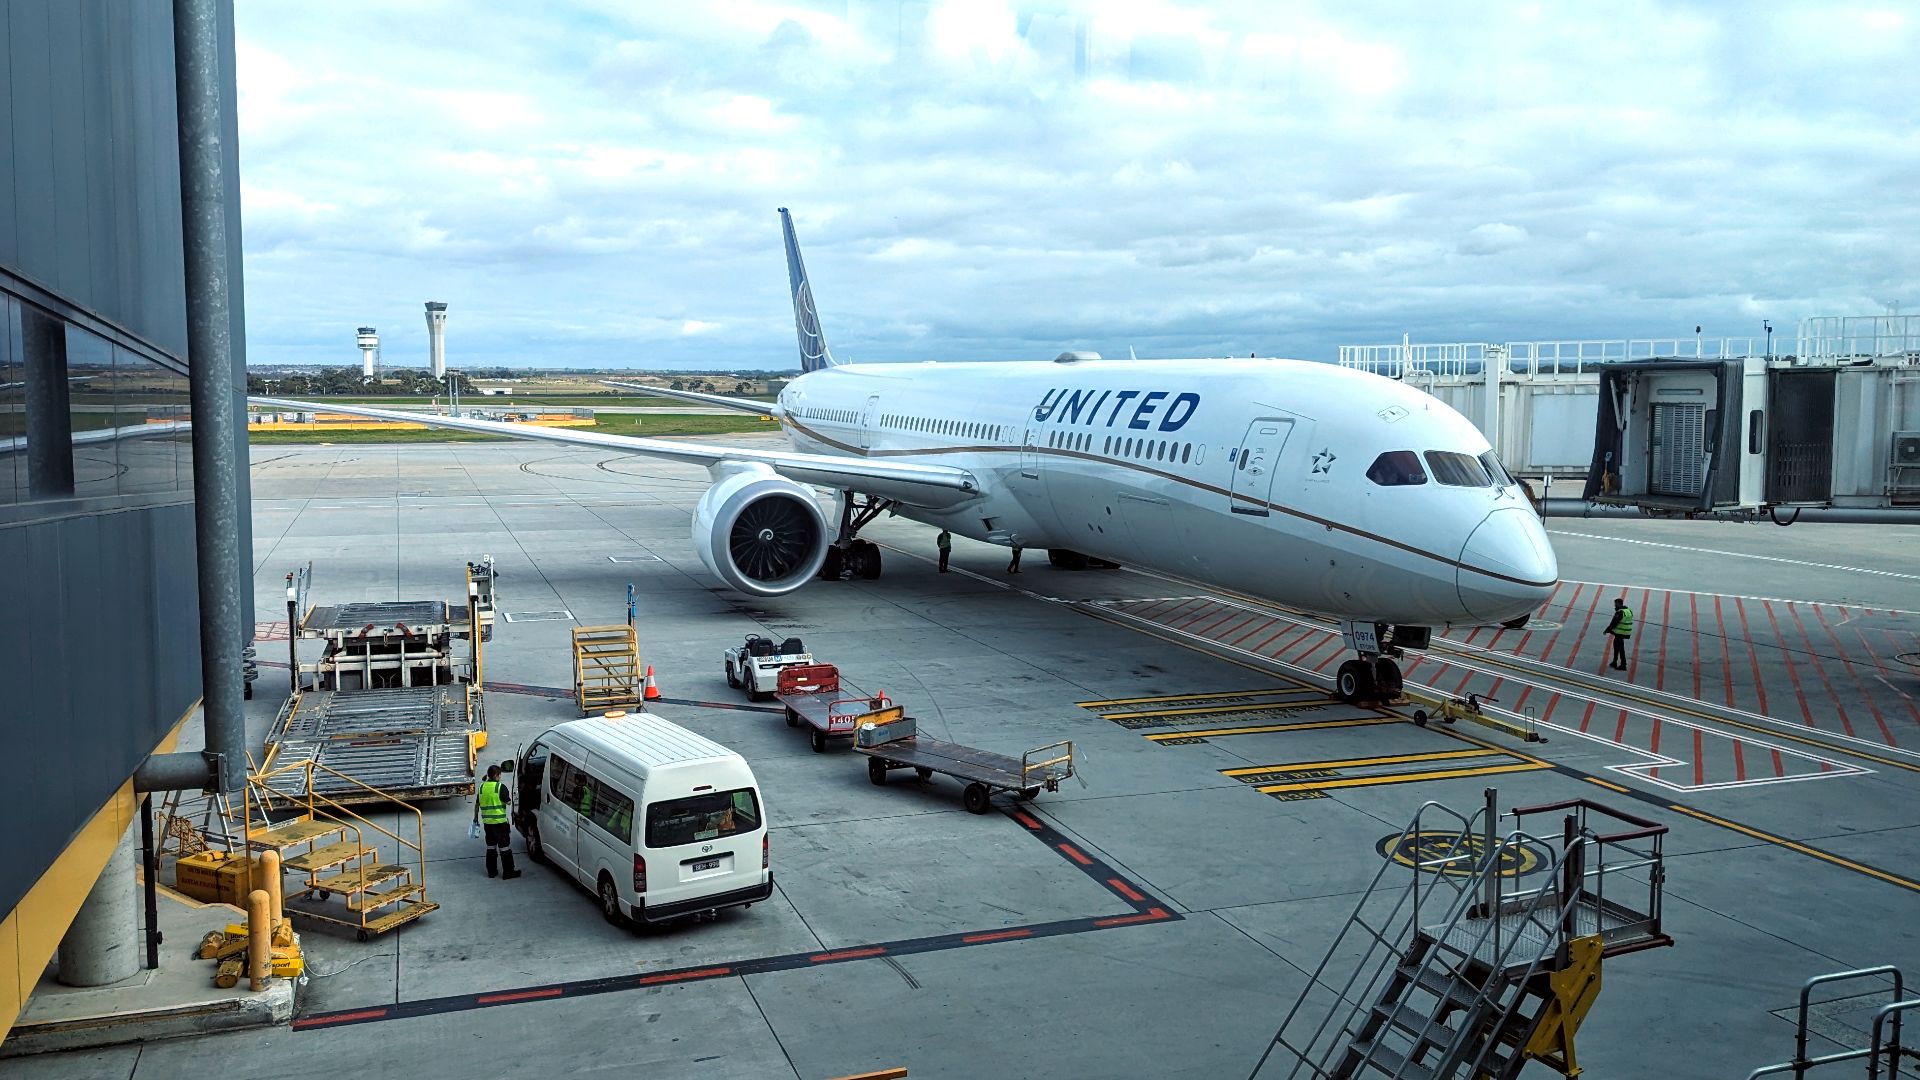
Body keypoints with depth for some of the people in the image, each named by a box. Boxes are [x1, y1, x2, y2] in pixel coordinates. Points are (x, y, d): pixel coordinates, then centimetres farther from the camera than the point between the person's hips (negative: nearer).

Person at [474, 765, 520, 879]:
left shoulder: (482, 787, 6)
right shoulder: (500, 787, -13)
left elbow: (477, 804, 14)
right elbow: (508, 802, -11)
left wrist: (476, 817, 25)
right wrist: (510, 795, 9)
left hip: (486, 822, 6)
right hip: (499, 822, -6)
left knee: (491, 846, 16)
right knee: (504, 847, 0)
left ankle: (491, 871, 19)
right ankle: (508, 872, 3)